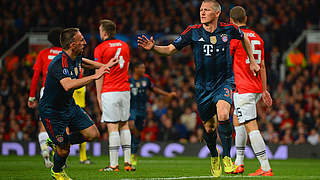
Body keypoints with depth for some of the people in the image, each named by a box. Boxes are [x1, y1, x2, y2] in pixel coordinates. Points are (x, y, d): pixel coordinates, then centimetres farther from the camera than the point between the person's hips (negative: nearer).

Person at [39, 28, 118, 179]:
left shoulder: (76, 57, -2)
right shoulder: (60, 63, -31)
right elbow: (68, 85, -50)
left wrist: (105, 66, 26)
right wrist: (94, 76, -48)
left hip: (69, 106, 8)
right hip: (52, 111, -8)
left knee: (92, 134, 0)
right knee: (64, 150, -2)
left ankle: (57, 143, 20)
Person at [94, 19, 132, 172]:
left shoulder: (100, 49, -5)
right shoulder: (124, 46, 13)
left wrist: (99, 96, -3)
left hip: (109, 91, -5)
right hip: (125, 89, 5)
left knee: (112, 127, -7)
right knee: (124, 125, 11)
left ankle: (114, 164, -9)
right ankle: (127, 162, 8)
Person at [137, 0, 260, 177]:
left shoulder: (228, 29, -4)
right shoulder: (193, 32, -5)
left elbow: (244, 38, 18)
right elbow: (171, 49, -5)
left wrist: (252, 61, 17)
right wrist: (153, 47, -23)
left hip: (224, 81, -2)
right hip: (203, 86, 2)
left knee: (223, 115, -28)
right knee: (209, 127, 7)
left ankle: (226, 156, -12)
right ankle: (214, 157, 37)